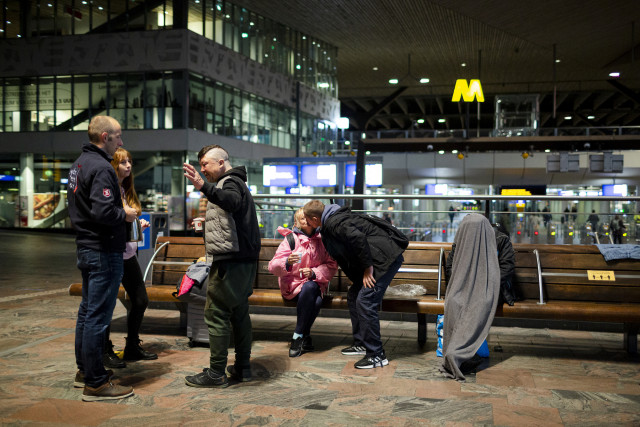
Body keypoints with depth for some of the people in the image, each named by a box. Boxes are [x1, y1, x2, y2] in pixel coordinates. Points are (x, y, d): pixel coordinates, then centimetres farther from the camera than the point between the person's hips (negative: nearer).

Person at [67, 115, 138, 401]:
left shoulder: (79, 164, 14)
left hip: (86, 247, 11)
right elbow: (103, 212, -29)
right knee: (98, 316, -5)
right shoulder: (101, 168, -19)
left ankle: (85, 370, 31)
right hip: (104, 252, -11)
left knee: (87, 311, 18)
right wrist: (126, 215, -10)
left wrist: (120, 211, 13)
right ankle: (95, 384, 2)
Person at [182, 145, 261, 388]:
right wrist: (209, 222, 37)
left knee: (216, 314, -6)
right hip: (246, 261, 11)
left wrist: (204, 187, -44)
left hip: (230, 262, -11)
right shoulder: (237, 183, 24)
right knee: (239, 313, 14)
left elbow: (232, 203, -34)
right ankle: (242, 368, 20)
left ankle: (216, 373, -3)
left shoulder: (230, 182, -9)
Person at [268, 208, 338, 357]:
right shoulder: (290, 239, -2)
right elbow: (273, 267, -8)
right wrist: (287, 262, -30)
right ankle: (306, 336, -18)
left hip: (316, 284, 2)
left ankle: (298, 336, -12)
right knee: (309, 288, -35)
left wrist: (314, 272, -17)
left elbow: (332, 266, 1)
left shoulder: (322, 240, 5)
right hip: (292, 284, -2)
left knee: (316, 301, -33)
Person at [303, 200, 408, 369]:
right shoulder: (335, 218, 18)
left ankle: (377, 355, -6)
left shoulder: (333, 223, -14)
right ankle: (361, 344, 24)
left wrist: (368, 267, -21)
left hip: (385, 258, -11)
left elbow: (358, 238, -27)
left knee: (364, 302, -13)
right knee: (353, 296, 15)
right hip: (381, 258, 11)